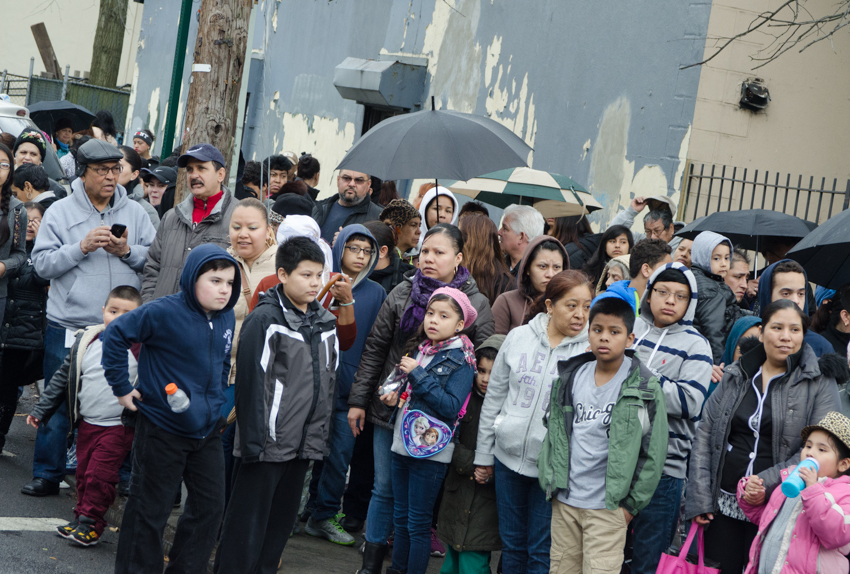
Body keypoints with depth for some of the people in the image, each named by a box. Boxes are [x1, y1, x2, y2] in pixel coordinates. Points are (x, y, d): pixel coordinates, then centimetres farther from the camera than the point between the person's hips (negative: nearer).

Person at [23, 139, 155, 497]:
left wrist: (127, 251, -12)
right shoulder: (60, 212, 1)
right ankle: (47, 475, 15)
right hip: (68, 325, -2)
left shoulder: (135, 213, 7)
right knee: (58, 404, 4)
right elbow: (42, 264, -5)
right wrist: (82, 247, -15)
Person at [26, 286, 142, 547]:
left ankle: (91, 524, 5)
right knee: (83, 472, 10)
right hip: (87, 423, 5)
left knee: (100, 475, -8)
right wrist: (41, 410, 14)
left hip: (119, 426, -5)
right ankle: (81, 515, 24)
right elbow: (63, 378, 12)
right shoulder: (86, 341, 3)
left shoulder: (141, 348, -9)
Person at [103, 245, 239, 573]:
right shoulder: (164, 312, -18)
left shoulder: (226, 318, 3)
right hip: (162, 430, -6)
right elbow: (116, 335, -15)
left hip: (208, 431, 7)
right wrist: (122, 388, -12)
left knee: (210, 507, 10)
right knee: (151, 510, 5)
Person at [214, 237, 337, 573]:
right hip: (267, 442, -7)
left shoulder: (326, 323, 10)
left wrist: (321, 435, 16)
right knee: (248, 523, 0)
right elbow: (250, 382, -14)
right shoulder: (265, 320, -12)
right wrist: (252, 439, -17)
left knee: (282, 520, 14)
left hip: (305, 444, 7)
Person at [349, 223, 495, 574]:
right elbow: (375, 349, 7)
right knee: (384, 488, 8)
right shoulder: (401, 295, 3)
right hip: (391, 407, 2)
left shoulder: (477, 305, -3)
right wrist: (358, 400, 5)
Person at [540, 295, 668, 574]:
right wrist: (550, 482, 7)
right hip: (564, 501, 5)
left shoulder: (644, 388, -8)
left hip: (608, 507, -5)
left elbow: (654, 452, -5)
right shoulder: (572, 377, 6)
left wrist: (632, 503, -6)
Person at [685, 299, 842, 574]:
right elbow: (704, 435, 9)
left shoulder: (820, 383, -2)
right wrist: (698, 498, -1)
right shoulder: (734, 377, 9)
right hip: (724, 506, 3)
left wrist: (765, 483, -18)